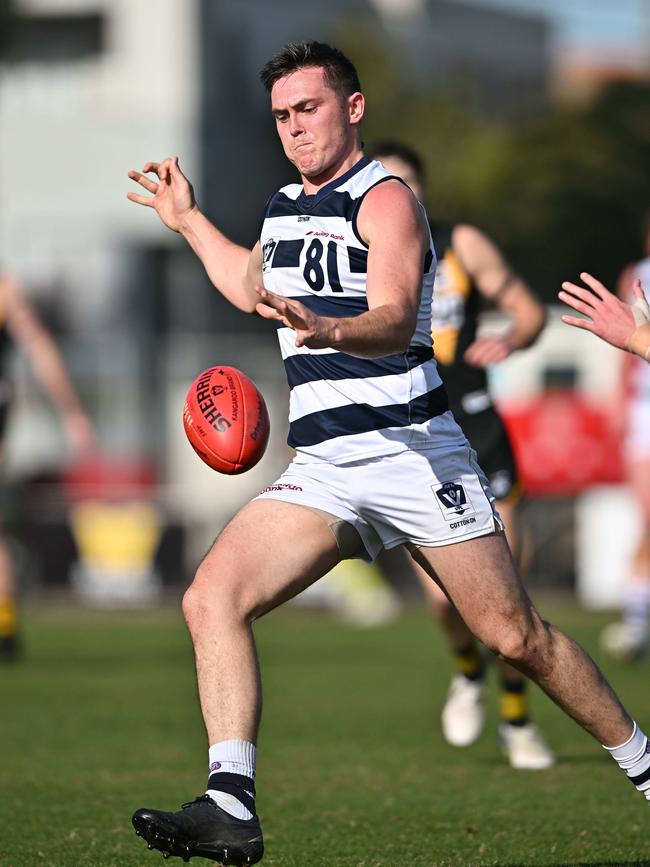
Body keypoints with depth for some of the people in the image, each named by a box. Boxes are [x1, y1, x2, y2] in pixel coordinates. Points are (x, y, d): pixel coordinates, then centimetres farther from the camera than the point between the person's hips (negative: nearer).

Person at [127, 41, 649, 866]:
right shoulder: (284, 207, 16)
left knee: (514, 637, -2)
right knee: (211, 596, -16)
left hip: (410, 450, -6)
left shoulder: (384, 199, -8)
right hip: (322, 471, 6)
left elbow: (394, 320, -26)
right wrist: (188, 221, 36)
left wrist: (326, 330, -47)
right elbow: (255, 289, 39)